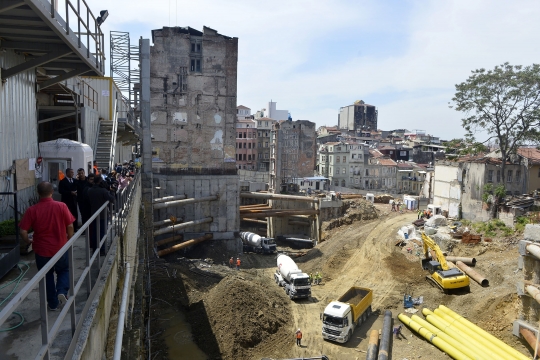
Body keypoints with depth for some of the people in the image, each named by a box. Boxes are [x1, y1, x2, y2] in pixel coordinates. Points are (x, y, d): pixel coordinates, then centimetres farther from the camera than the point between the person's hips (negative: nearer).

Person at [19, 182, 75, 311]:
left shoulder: (32, 210, -11)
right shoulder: (61, 206, -13)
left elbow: (23, 231, -11)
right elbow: (70, 226, -9)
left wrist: (28, 242, 9)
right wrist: (69, 239, 8)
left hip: (42, 249, 0)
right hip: (60, 247, 0)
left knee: (47, 275, 18)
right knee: (63, 271, 23)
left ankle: (53, 303, 26)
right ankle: (62, 292, 1)